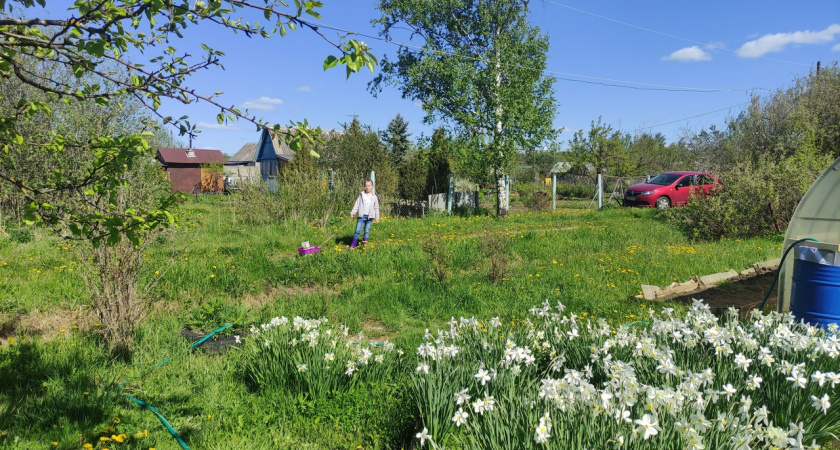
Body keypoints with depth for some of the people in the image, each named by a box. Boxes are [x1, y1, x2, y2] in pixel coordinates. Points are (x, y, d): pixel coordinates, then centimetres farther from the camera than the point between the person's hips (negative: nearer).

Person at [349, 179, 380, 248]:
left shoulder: (374, 197, 5)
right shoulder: (361, 195, 6)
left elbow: (376, 208, 9)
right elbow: (357, 204, 7)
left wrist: (377, 218, 8)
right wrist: (353, 213, -1)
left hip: (369, 217, 1)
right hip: (362, 216, -1)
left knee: (367, 231, 5)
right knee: (358, 230, -5)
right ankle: (353, 245, -2)